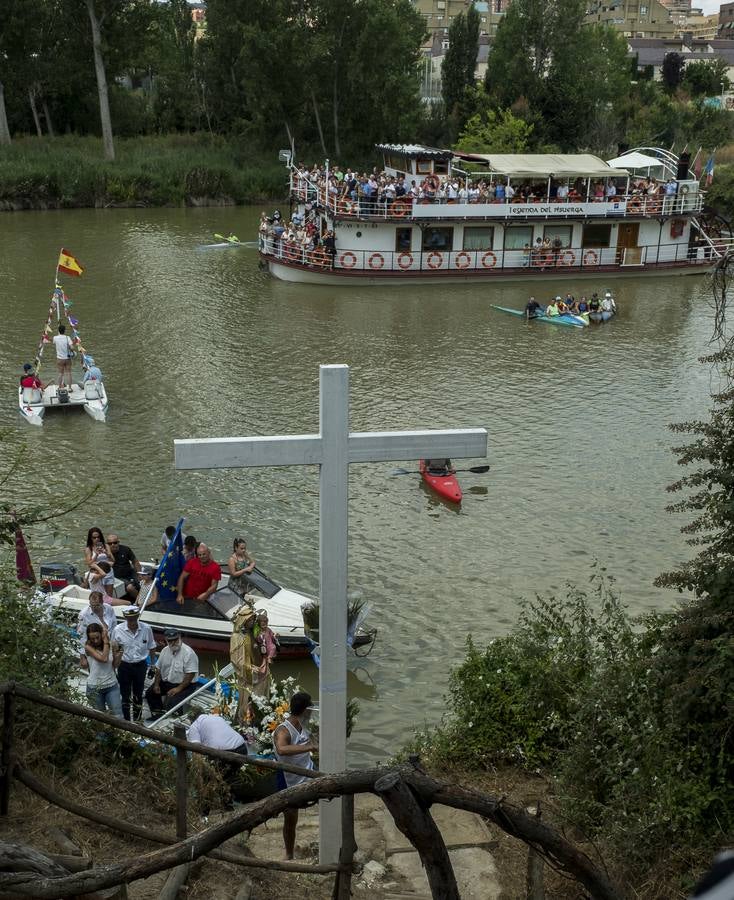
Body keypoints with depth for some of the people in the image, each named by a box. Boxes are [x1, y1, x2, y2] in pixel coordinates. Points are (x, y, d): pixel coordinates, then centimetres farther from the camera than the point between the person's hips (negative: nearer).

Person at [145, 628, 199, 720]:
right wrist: (156, 684, 1)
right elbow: (158, 668, 11)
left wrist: (179, 688, -25)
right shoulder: (165, 650, 2)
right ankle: (157, 715, 17)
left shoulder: (188, 653, -21)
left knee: (173, 702, -28)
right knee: (150, 692, 5)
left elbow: (190, 674, -23)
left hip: (184, 685, -8)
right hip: (166, 682, 8)